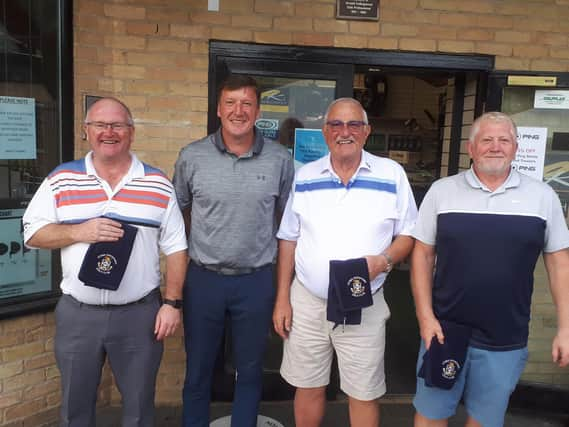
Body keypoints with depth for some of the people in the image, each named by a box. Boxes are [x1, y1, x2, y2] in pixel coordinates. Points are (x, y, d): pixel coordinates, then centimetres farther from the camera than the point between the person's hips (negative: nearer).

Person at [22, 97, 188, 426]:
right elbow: (33, 234, 2)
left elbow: (175, 248, 0)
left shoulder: (158, 185, -1)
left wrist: (173, 303, -5)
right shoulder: (61, 180, 1)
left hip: (140, 313, -1)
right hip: (77, 313, 1)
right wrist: (78, 232, -16)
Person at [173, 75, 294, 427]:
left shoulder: (280, 159, -4)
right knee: (198, 370, 16)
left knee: (250, 371, 17)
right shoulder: (192, 156, -4)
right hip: (203, 278, 0)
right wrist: (201, 245, 6)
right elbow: (177, 211, 9)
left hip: (257, 281, 0)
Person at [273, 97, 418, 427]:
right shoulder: (305, 177, 3)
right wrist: (282, 299, 3)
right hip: (307, 301, 2)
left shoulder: (392, 175, -3)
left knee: (364, 394, 11)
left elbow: (408, 233, 3)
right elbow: (288, 240, 6)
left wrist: (384, 260, -18)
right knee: (308, 388, 16)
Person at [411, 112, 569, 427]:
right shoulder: (441, 191, -2)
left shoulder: (542, 196, 0)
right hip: (445, 330, 0)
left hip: (506, 341, 1)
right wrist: (426, 317, -6)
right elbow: (423, 254, -1)